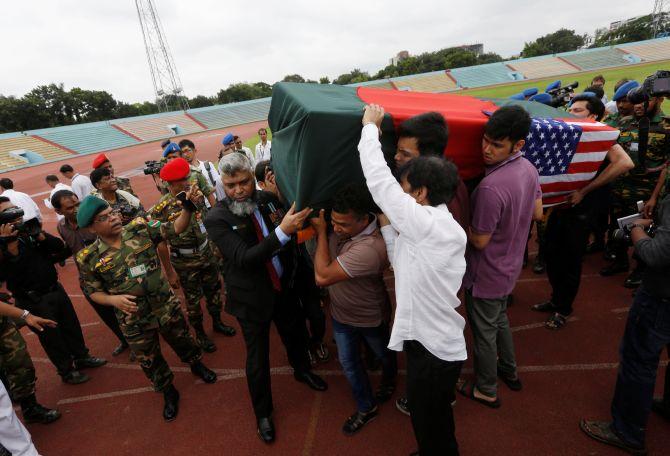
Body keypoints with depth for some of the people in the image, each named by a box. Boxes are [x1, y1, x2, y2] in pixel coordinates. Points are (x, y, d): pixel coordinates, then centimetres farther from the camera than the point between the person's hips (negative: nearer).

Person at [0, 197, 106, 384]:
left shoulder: (29, 230, 2)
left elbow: (59, 247, -2)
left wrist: (39, 234, -17)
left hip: (56, 289, 6)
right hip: (34, 301, -6)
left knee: (72, 325, 18)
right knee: (51, 336, 9)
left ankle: (82, 357, 39)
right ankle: (67, 370, 28)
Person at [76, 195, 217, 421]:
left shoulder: (140, 228, -9)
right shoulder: (89, 258, -10)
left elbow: (173, 229, -11)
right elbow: (93, 292, 0)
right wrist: (113, 299, -20)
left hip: (166, 306, 1)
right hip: (134, 321, 0)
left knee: (183, 341, 24)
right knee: (150, 361, 18)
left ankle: (197, 365, 54)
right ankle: (168, 392, 43)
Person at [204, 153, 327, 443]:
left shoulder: (268, 199, -7)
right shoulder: (217, 219, -19)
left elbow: (291, 239, 2)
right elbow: (244, 258, -30)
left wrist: (296, 223, -20)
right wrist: (282, 231, -41)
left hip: (284, 288, 4)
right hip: (253, 298, -4)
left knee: (296, 335, 25)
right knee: (258, 358, 11)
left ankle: (301, 370, 59)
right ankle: (263, 412, 39)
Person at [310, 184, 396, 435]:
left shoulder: (370, 248, -43)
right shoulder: (345, 227, -20)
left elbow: (323, 276, -39)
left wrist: (321, 232, -31)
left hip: (370, 317, -5)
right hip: (342, 313, 6)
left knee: (383, 354, 27)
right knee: (349, 363, 18)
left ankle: (389, 381, 60)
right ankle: (366, 408, 41)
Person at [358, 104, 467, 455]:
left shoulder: (429, 224, -24)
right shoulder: (445, 228, 3)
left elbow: (379, 180, -22)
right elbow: (405, 266, 5)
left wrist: (370, 126, -9)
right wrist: (387, 224, 3)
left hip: (431, 350, -9)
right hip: (439, 344, 9)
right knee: (437, 420, 31)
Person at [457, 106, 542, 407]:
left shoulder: (491, 187, -34)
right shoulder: (528, 168, -6)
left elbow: (479, 241, -24)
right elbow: (537, 213, 8)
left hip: (486, 275, -8)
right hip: (510, 267, 8)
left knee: (484, 332, 14)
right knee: (499, 319, 30)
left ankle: (486, 390, 36)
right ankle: (509, 371, 51)